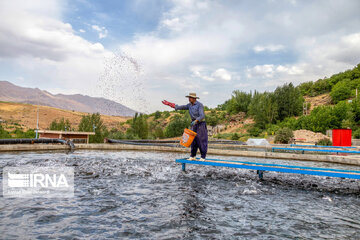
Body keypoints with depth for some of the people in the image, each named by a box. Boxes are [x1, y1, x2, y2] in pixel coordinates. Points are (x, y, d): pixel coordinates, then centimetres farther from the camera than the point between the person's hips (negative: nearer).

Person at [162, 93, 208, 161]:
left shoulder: (200, 105, -15)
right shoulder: (190, 105, 7)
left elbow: (202, 116, -23)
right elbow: (181, 107, 6)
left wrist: (195, 121, -36)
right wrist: (169, 104, 2)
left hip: (201, 123, -7)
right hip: (194, 124, 7)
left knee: (202, 141, -3)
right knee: (193, 140, 6)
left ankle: (203, 157, 4)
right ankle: (192, 156, 12)